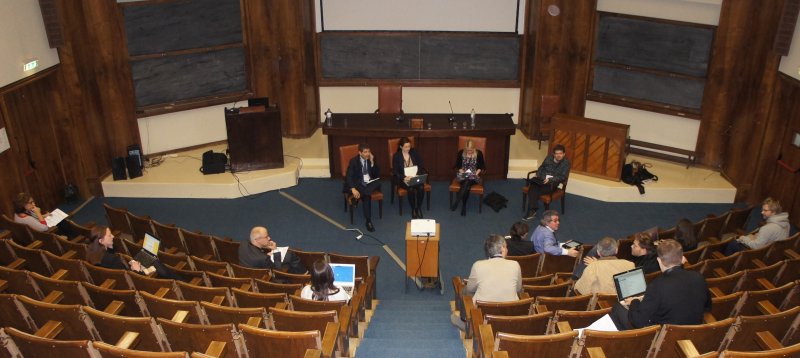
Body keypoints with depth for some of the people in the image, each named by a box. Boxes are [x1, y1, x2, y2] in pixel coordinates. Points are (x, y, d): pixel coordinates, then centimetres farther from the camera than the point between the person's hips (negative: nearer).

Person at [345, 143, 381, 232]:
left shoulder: (371, 159, 5)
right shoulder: (354, 161, -6)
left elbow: (377, 175, 2)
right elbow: (348, 176, -13)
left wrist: (372, 162, -11)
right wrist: (353, 189, -29)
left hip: (370, 183, 4)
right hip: (358, 184, -4)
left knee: (378, 183, -31)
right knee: (366, 195, -34)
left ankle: (358, 196, -25)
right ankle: (368, 221, -32)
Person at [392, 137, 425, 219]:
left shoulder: (414, 153, 4)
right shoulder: (396, 156, -3)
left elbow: (420, 166, 6)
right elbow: (395, 172, -5)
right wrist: (404, 178, -22)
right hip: (403, 179, -2)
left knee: (421, 188, -28)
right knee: (411, 189, -32)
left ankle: (419, 208, -9)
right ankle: (413, 209, -12)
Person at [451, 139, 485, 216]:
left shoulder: (479, 153, 0)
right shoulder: (461, 153, 2)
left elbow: (482, 166, 7)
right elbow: (458, 165, 10)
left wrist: (477, 173, -9)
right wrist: (462, 171, -9)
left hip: (473, 176, -1)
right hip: (463, 175, 1)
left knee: (467, 181, -38)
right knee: (467, 185, -36)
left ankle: (456, 201, -43)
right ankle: (464, 205, -36)